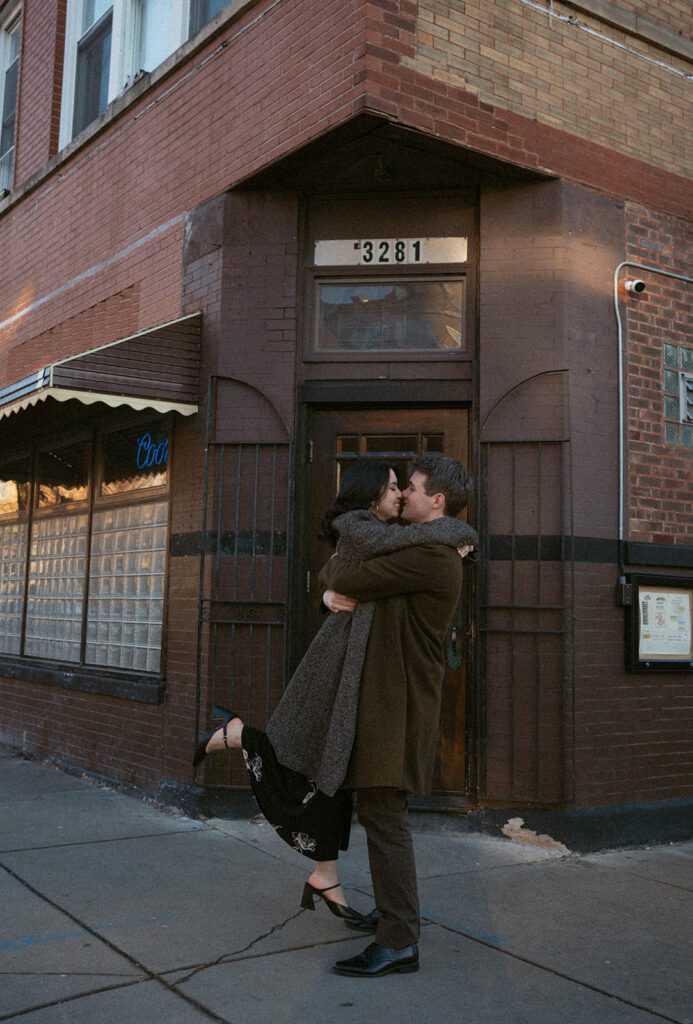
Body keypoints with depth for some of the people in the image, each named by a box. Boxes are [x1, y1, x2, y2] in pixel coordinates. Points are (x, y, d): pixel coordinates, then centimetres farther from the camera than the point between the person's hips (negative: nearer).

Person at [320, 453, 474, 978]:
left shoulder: (430, 555, -18)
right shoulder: (418, 552, 17)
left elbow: (346, 578, -21)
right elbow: (337, 578, 20)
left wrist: (337, 570, 2)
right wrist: (334, 590, -4)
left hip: (399, 702, -11)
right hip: (388, 697, 11)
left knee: (383, 812, -10)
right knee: (383, 810, 21)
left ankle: (399, 941, -5)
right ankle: (396, 906, 36)